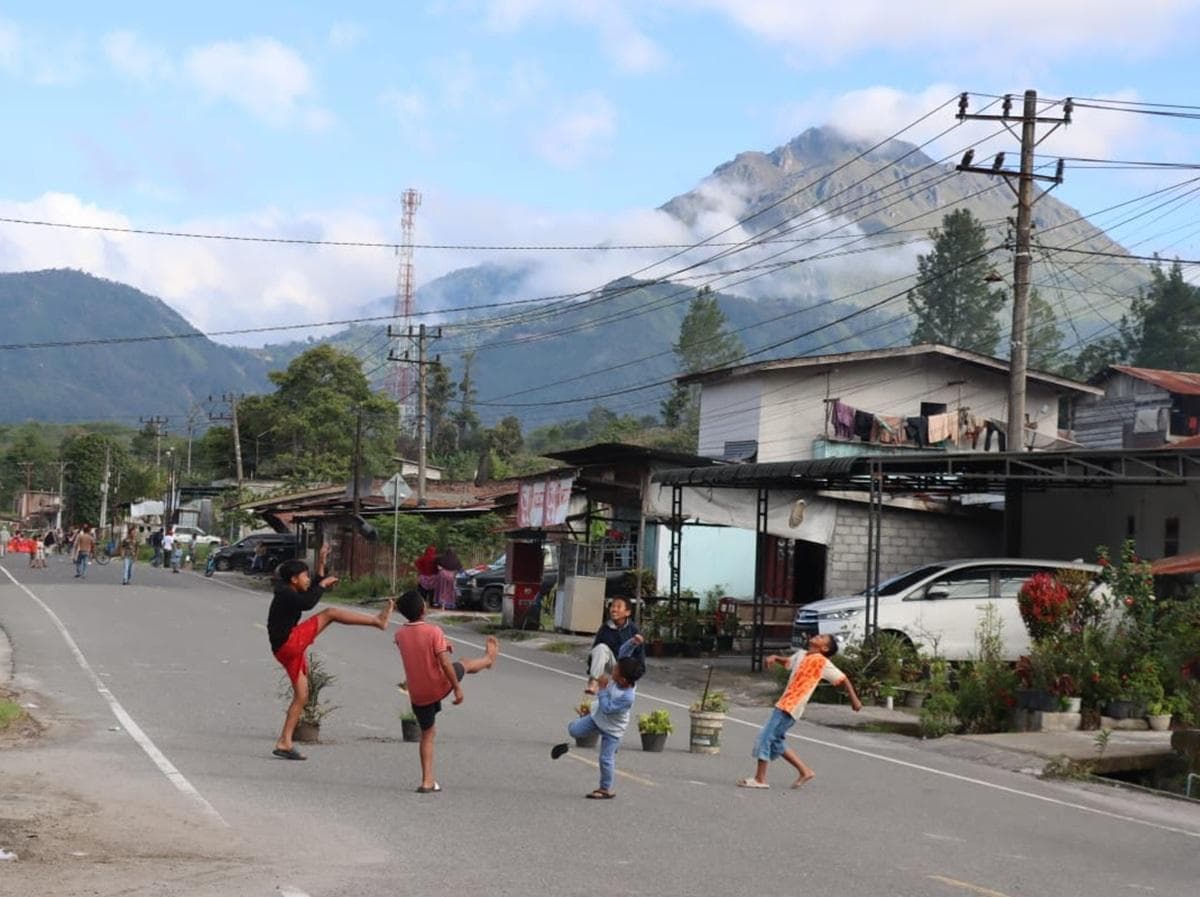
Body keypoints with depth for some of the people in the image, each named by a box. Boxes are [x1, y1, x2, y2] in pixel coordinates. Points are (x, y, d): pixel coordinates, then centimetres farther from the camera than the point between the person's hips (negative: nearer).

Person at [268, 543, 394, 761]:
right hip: (289, 643, -10)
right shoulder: (285, 594, -10)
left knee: (301, 696, 10)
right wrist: (323, 583, -14)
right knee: (330, 613, -10)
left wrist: (321, 565, 28)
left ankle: (284, 743, 9)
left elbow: (312, 592, 33)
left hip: (290, 651, 10)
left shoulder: (290, 594, 19)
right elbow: (307, 603, -27)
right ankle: (377, 620, -8)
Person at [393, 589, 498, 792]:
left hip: (417, 695, 3)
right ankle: (488, 659, 59)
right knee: (463, 665, 27)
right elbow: (445, 663, -21)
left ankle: (427, 781, 13)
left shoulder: (400, 634, -4)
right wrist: (457, 688, -12)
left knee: (427, 734, 16)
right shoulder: (434, 631, -20)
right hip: (439, 686, -3)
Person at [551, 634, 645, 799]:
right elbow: (623, 652, -11)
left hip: (612, 729, -7)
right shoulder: (623, 676, -18)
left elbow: (607, 708, -34)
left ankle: (606, 789, 18)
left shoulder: (627, 697, -38)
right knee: (574, 729, -7)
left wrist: (602, 688, -33)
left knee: (606, 759, 3)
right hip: (597, 716, 7)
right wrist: (633, 642, -29)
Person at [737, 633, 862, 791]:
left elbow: (843, 679, -2)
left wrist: (854, 700, -1)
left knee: (766, 737, -10)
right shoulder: (801, 655, 15)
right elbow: (787, 662, 33)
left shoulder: (822, 662, -7)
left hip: (791, 707, -9)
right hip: (783, 705, 9)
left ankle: (759, 779, -5)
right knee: (776, 741, 14)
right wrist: (774, 658, 11)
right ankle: (804, 771, 21)